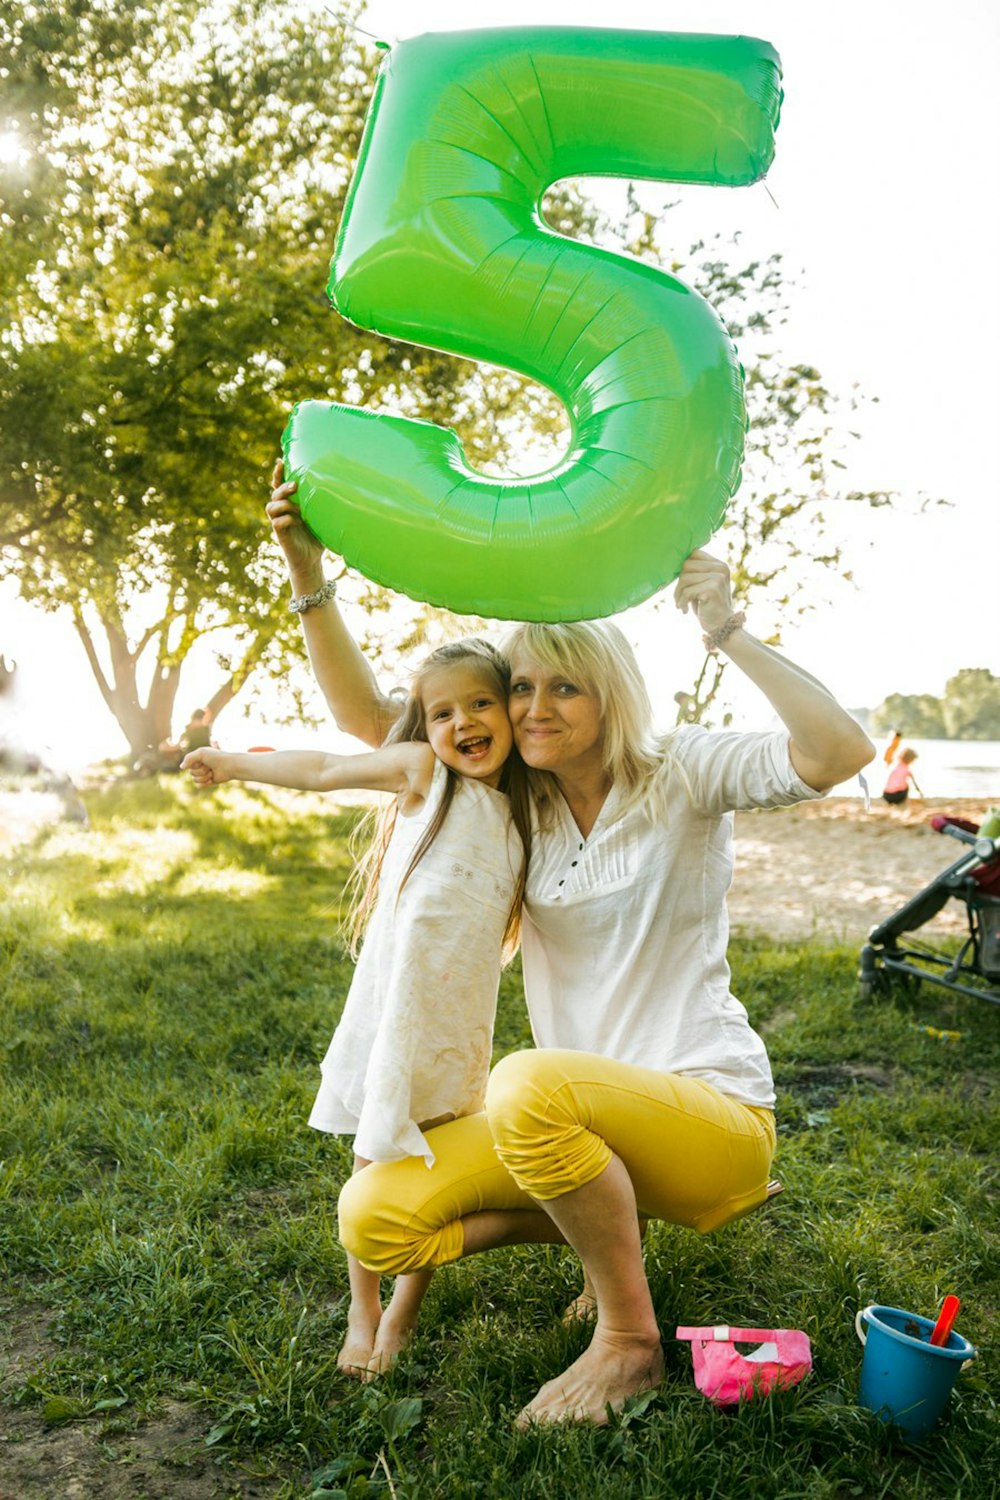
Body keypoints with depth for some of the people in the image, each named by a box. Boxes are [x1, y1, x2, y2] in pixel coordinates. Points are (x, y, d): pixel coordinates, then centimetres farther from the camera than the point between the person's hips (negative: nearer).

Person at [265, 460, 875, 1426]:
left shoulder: (679, 775, -7)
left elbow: (840, 753, -24)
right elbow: (366, 717, 3)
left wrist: (726, 631, -30)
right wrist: (308, 576, -7)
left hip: (713, 1113, -5)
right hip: (592, 1114, 6)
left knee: (531, 1086, -37)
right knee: (372, 1220, -9)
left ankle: (629, 1339, -10)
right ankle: (602, 1224, 14)